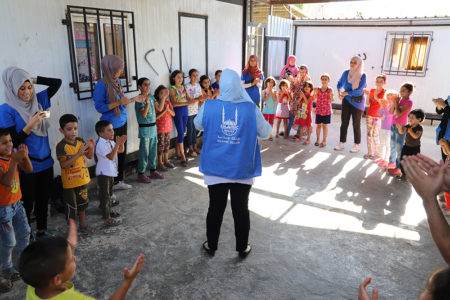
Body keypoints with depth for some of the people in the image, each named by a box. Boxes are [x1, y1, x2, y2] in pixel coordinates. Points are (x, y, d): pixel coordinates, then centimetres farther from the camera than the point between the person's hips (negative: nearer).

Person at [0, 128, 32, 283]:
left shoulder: (13, 155, -3)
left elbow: (29, 169, -5)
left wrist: (25, 156, -24)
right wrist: (14, 161, -41)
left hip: (17, 203, 7)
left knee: (25, 233, 19)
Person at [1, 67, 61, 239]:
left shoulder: (37, 100, 2)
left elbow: (57, 83, 3)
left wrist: (34, 80, -4)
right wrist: (30, 125, -25)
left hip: (45, 162, 5)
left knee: (43, 199, 17)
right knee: (27, 204, 6)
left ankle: (42, 231, 34)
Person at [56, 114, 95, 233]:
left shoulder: (80, 141, -1)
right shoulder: (61, 146, -18)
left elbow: (90, 157, 5)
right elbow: (63, 164, -26)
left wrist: (91, 148, -15)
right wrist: (78, 154, -32)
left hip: (82, 179, 6)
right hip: (70, 182, -6)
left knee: (82, 203, 21)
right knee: (72, 207, 6)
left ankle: (83, 226, 40)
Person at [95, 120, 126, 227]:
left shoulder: (110, 142, 6)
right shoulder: (101, 144, -23)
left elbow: (121, 150, 12)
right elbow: (111, 156, -30)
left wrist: (122, 142, -7)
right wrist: (117, 144, -33)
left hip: (110, 172, 9)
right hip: (103, 174, -9)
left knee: (109, 194, 23)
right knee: (105, 195, -2)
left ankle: (108, 211, 41)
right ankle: (106, 219, 4)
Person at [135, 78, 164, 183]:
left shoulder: (151, 96, 6)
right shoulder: (139, 100, -15)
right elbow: (143, 114, -24)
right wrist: (147, 103, -36)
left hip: (153, 127, 7)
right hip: (144, 128, -7)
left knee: (153, 151, 15)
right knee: (144, 152, -1)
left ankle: (153, 170, 28)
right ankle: (141, 173, 11)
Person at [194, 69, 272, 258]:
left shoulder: (208, 107, -11)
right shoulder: (251, 109, -12)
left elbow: (197, 124, 9)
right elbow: (266, 133, 1)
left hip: (215, 169, 1)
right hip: (242, 170, 0)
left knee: (215, 208, 16)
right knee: (241, 209, 15)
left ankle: (211, 246, 33)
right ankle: (242, 248, 31)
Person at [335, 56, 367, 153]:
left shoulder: (362, 75, -11)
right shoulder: (346, 73, 1)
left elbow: (359, 90, -18)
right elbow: (340, 83, 17)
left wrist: (346, 93, -14)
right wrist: (339, 92, 1)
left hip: (357, 102, -3)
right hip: (346, 100, 3)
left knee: (356, 124, 3)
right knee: (344, 122, 5)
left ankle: (357, 145, 14)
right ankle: (341, 143, 14)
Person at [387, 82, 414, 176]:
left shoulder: (408, 102, -12)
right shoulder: (399, 100, 9)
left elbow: (399, 113, -21)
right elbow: (391, 112, 7)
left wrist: (396, 103, -12)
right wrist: (394, 102, -6)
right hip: (393, 125, 8)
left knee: (399, 148, -5)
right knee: (392, 145, 18)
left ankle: (398, 168, -1)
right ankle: (392, 163, 32)